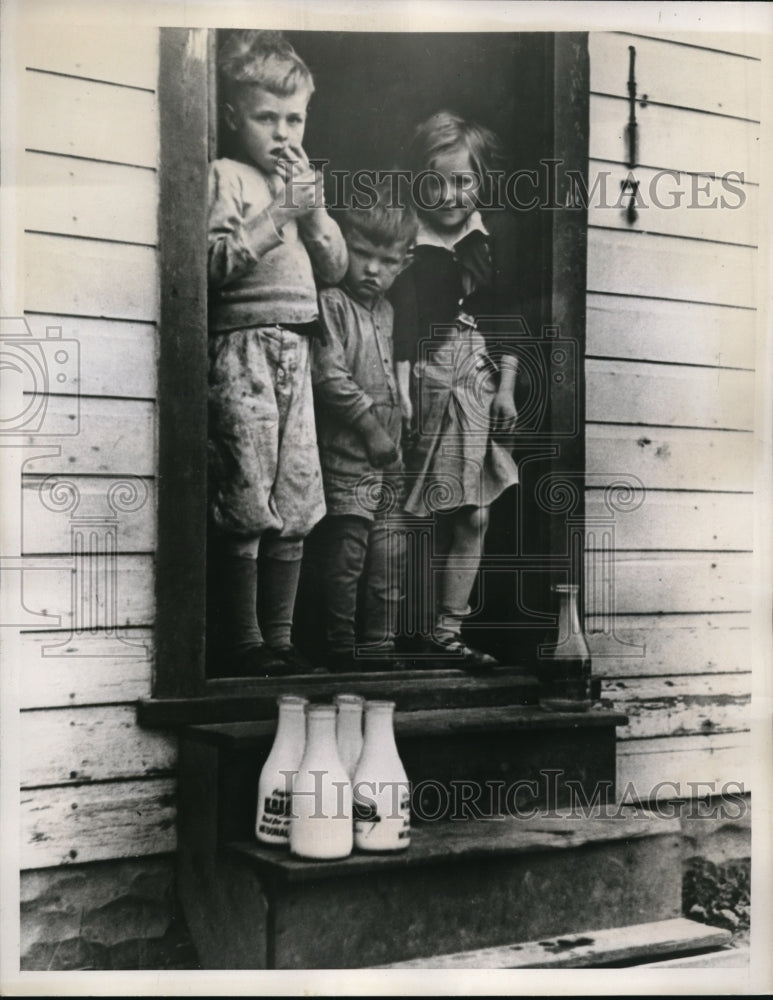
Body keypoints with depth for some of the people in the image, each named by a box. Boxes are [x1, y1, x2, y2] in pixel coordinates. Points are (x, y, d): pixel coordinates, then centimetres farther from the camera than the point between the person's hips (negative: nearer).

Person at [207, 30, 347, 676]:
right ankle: (243, 643, 1)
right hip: (243, 348, -7)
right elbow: (219, 261, -13)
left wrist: (314, 209, 1)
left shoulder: (301, 182, 21)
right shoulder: (226, 176, 0)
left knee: (297, 504, 6)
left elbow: (336, 268, 15)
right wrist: (279, 213, -15)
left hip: (297, 349, 7)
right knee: (245, 507, -7)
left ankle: (279, 638, 15)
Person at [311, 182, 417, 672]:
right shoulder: (332, 303, -8)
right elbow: (329, 375, -17)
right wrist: (371, 426, -15)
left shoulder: (385, 311, 16)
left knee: (388, 555, 9)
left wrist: (396, 438, 16)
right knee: (347, 554, -5)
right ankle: (340, 646, 5)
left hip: (387, 455, 8)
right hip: (347, 452, -8)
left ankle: (379, 645, 18)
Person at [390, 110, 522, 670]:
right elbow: (401, 327, -7)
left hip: (480, 386, 4)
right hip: (428, 383, -4)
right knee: (430, 515, -2)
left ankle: (447, 631, 11)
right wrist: (401, 392, -15)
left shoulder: (496, 236, 7)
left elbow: (508, 316, 9)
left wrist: (506, 387, 3)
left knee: (474, 518, 3)